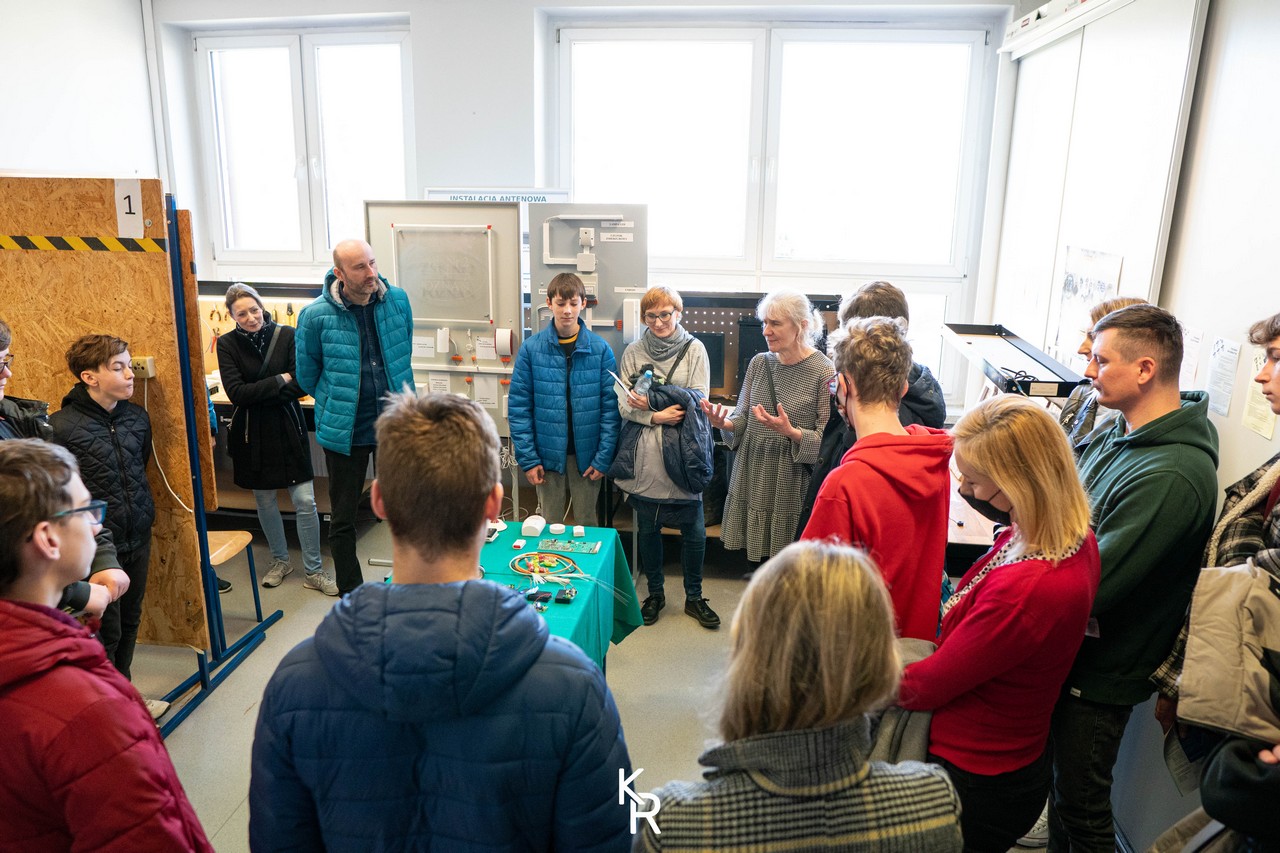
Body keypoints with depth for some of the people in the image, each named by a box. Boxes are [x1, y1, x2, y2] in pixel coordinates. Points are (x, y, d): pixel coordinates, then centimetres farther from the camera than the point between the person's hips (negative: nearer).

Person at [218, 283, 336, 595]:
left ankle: (313, 571, 11)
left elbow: (301, 385, -12)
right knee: (265, 502, 14)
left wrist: (257, 394, -15)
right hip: (252, 434, 1)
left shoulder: (287, 335, -7)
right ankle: (280, 560, 35)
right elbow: (236, 393, -13)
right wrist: (279, 380, -13)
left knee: (305, 502, -2)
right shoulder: (227, 344, -4)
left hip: (287, 428, -1)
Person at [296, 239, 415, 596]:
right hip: (344, 430, -2)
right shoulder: (316, 315, -12)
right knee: (342, 519, 9)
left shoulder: (397, 300, -4)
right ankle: (351, 596, 24)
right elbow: (307, 375, 3)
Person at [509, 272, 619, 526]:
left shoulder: (600, 349, -4)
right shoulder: (531, 348, -4)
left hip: (587, 455, 0)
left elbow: (610, 407, -4)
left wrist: (603, 458, -8)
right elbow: (519, 407, -3)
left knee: (588, 524, 14)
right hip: (548, 455, 0)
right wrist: (528, 459, -8)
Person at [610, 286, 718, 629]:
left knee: (694, 531, 4)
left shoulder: (694, 349, 2)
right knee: (648, 528, 13)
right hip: (645, 454, 2)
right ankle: (655, 593, 31)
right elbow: (624, 405, 0)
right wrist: (657, 416, -17)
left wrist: (652, 401, -13)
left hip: (682, 452, -1)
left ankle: (694, 597, 23)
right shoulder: (633, 353, 7)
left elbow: (698, 399, -6)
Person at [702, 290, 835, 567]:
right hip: (754, 478, 5)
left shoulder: (824, 372, -10)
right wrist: (725, 424, -9)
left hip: (793, 482, -5)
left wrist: (791, 432, -26)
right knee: (759, 563, 13)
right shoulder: (759, 363, 5)